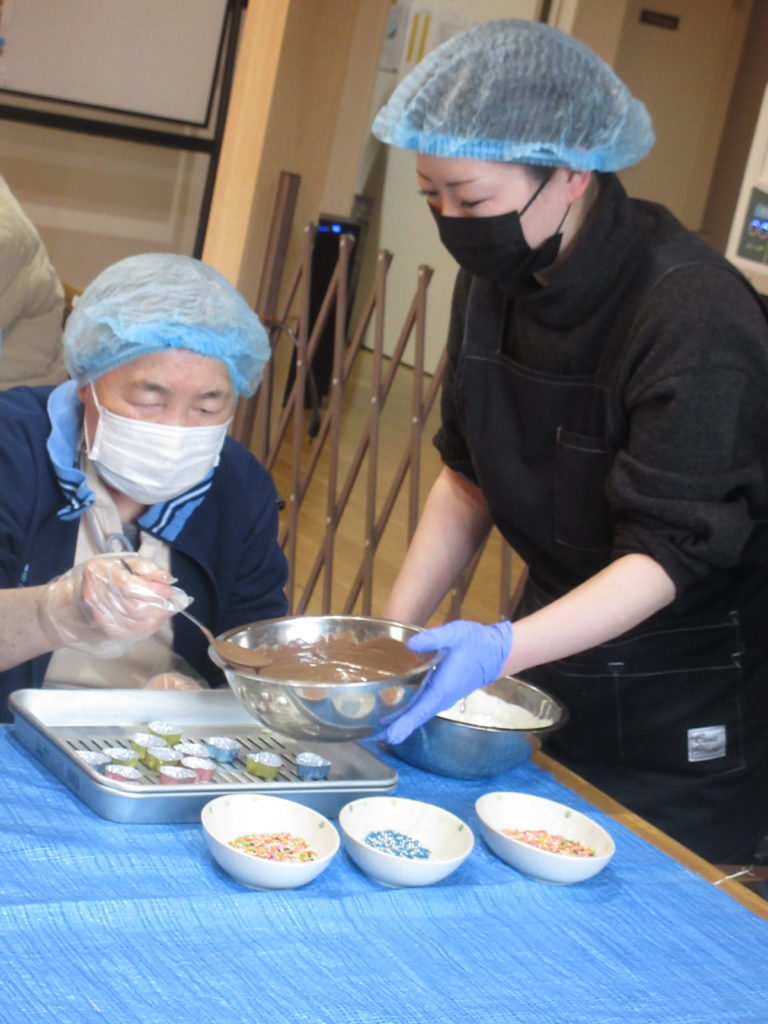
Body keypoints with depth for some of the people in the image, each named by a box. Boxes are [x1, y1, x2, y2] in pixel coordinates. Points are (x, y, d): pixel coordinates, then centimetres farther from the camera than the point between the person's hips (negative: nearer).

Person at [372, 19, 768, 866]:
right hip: (553, 646, 6)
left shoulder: (694, 320, -25)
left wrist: (503, 649, -38)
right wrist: (391, 635, 1)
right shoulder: (497, 281, -2)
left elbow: (667, 553, -26)